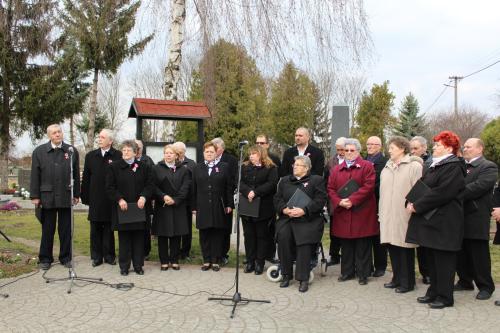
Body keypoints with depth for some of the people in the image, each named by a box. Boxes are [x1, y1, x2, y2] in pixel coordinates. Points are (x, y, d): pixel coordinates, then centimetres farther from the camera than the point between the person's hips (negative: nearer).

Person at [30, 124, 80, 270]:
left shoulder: (71, 151, 5)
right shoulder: (39, 151, 4)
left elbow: (76, 174, 6)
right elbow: (35, 175, 2)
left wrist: (76, 194, 4)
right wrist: (35, 196, -2)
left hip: (66, 197, 1)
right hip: (47, 197, 0)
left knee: (66, 230, 7)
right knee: (47, 230, 7)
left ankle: (66, 257, 18)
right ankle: (45, 259, 17)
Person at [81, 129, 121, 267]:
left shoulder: (118, 156, -5)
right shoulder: (91, 156, 8)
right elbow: (86, 178, 8)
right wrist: (85, 197, 3)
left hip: (110, 199, -3)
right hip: (95, 200, 3)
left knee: (108, 229, 7)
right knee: (95, 230, 8)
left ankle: (109, 256, 18)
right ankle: (96, 256, 17)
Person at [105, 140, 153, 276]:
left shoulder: (144, 167, 8)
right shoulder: (114, 167, 4)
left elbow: (149, 185, 6)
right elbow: (110, 187, 0)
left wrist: (144, 197, -11)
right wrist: (119, 199, -13)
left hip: (139, 208, 1)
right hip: (122, 208, -1)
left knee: (139, 238, 5)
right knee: (124, 239, 4)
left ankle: (138, 265, 15)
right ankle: (124, 266, 13)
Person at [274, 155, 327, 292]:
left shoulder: (316, 180, 8)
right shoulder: (285, 181, 23)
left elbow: (320, 200, -5)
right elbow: (277, 199, 14)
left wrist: (303, 210, -16)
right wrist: (284, 209, -8)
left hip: (308, 220, -3)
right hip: (287, 218, 3)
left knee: (304, 241, -27)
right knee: (283, 236, -26)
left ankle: (303, 279, -16)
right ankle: (286, 275, -12)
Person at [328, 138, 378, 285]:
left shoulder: (367, 166, 0)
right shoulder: (336, 169, 14)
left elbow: (368, 186, -11)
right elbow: (331, 189, 8)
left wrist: (352, 200, -18)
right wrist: (339, 201, -10)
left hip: (362, 213, -4)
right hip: (343, 213, 4)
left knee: (362, 245, 2)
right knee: (346, 245, 10)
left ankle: (363, 274, 11)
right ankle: (347, 272, 20)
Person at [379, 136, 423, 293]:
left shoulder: (414, 166, -5)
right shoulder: (387, 168, 16)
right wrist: (381, 212, 13)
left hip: (405, 216, -6)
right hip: (388, 215, 6)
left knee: (405, 248, -1)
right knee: (392, 246, 10)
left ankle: (407, 282, 10)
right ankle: (397, 278, 23)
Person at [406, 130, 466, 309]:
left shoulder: (454, 168, -14)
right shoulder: (435, 166, 16)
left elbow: (441, 193, -22)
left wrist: (417, 206, -17)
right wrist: (412, 203, -1)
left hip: (444, 222, -9)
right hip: (430, 220, 9)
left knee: (443, 260, 0)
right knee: (432, 259, 15)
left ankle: (445, 297, 10)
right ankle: (434, 292, 26)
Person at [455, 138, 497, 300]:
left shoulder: (488, 167, -7)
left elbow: (478, 187, -20)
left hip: (476, 218, -7)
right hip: (459, 216, 7)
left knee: (479, 255, 1)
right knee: (461, 253, 14)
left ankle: (485, 286, 13)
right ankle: (465, 281, 27)